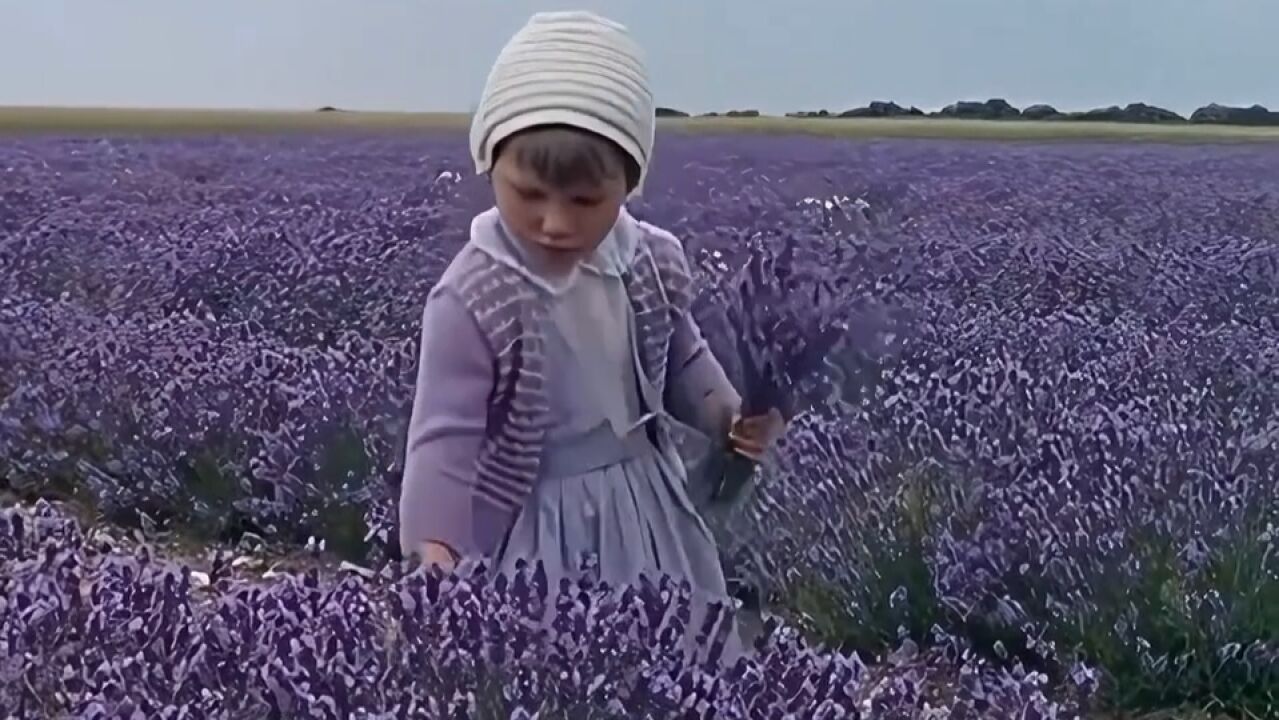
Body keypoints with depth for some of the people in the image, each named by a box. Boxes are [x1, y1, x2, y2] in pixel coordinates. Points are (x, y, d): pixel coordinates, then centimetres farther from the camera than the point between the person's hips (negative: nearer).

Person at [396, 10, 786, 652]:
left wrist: (731, 415, -7)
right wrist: (433, 548, -37)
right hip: (537, 526, -5)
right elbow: (445, 440, -24)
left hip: (646, 508, 5)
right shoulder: (471, 298, -24)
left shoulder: (654, 262, -8)